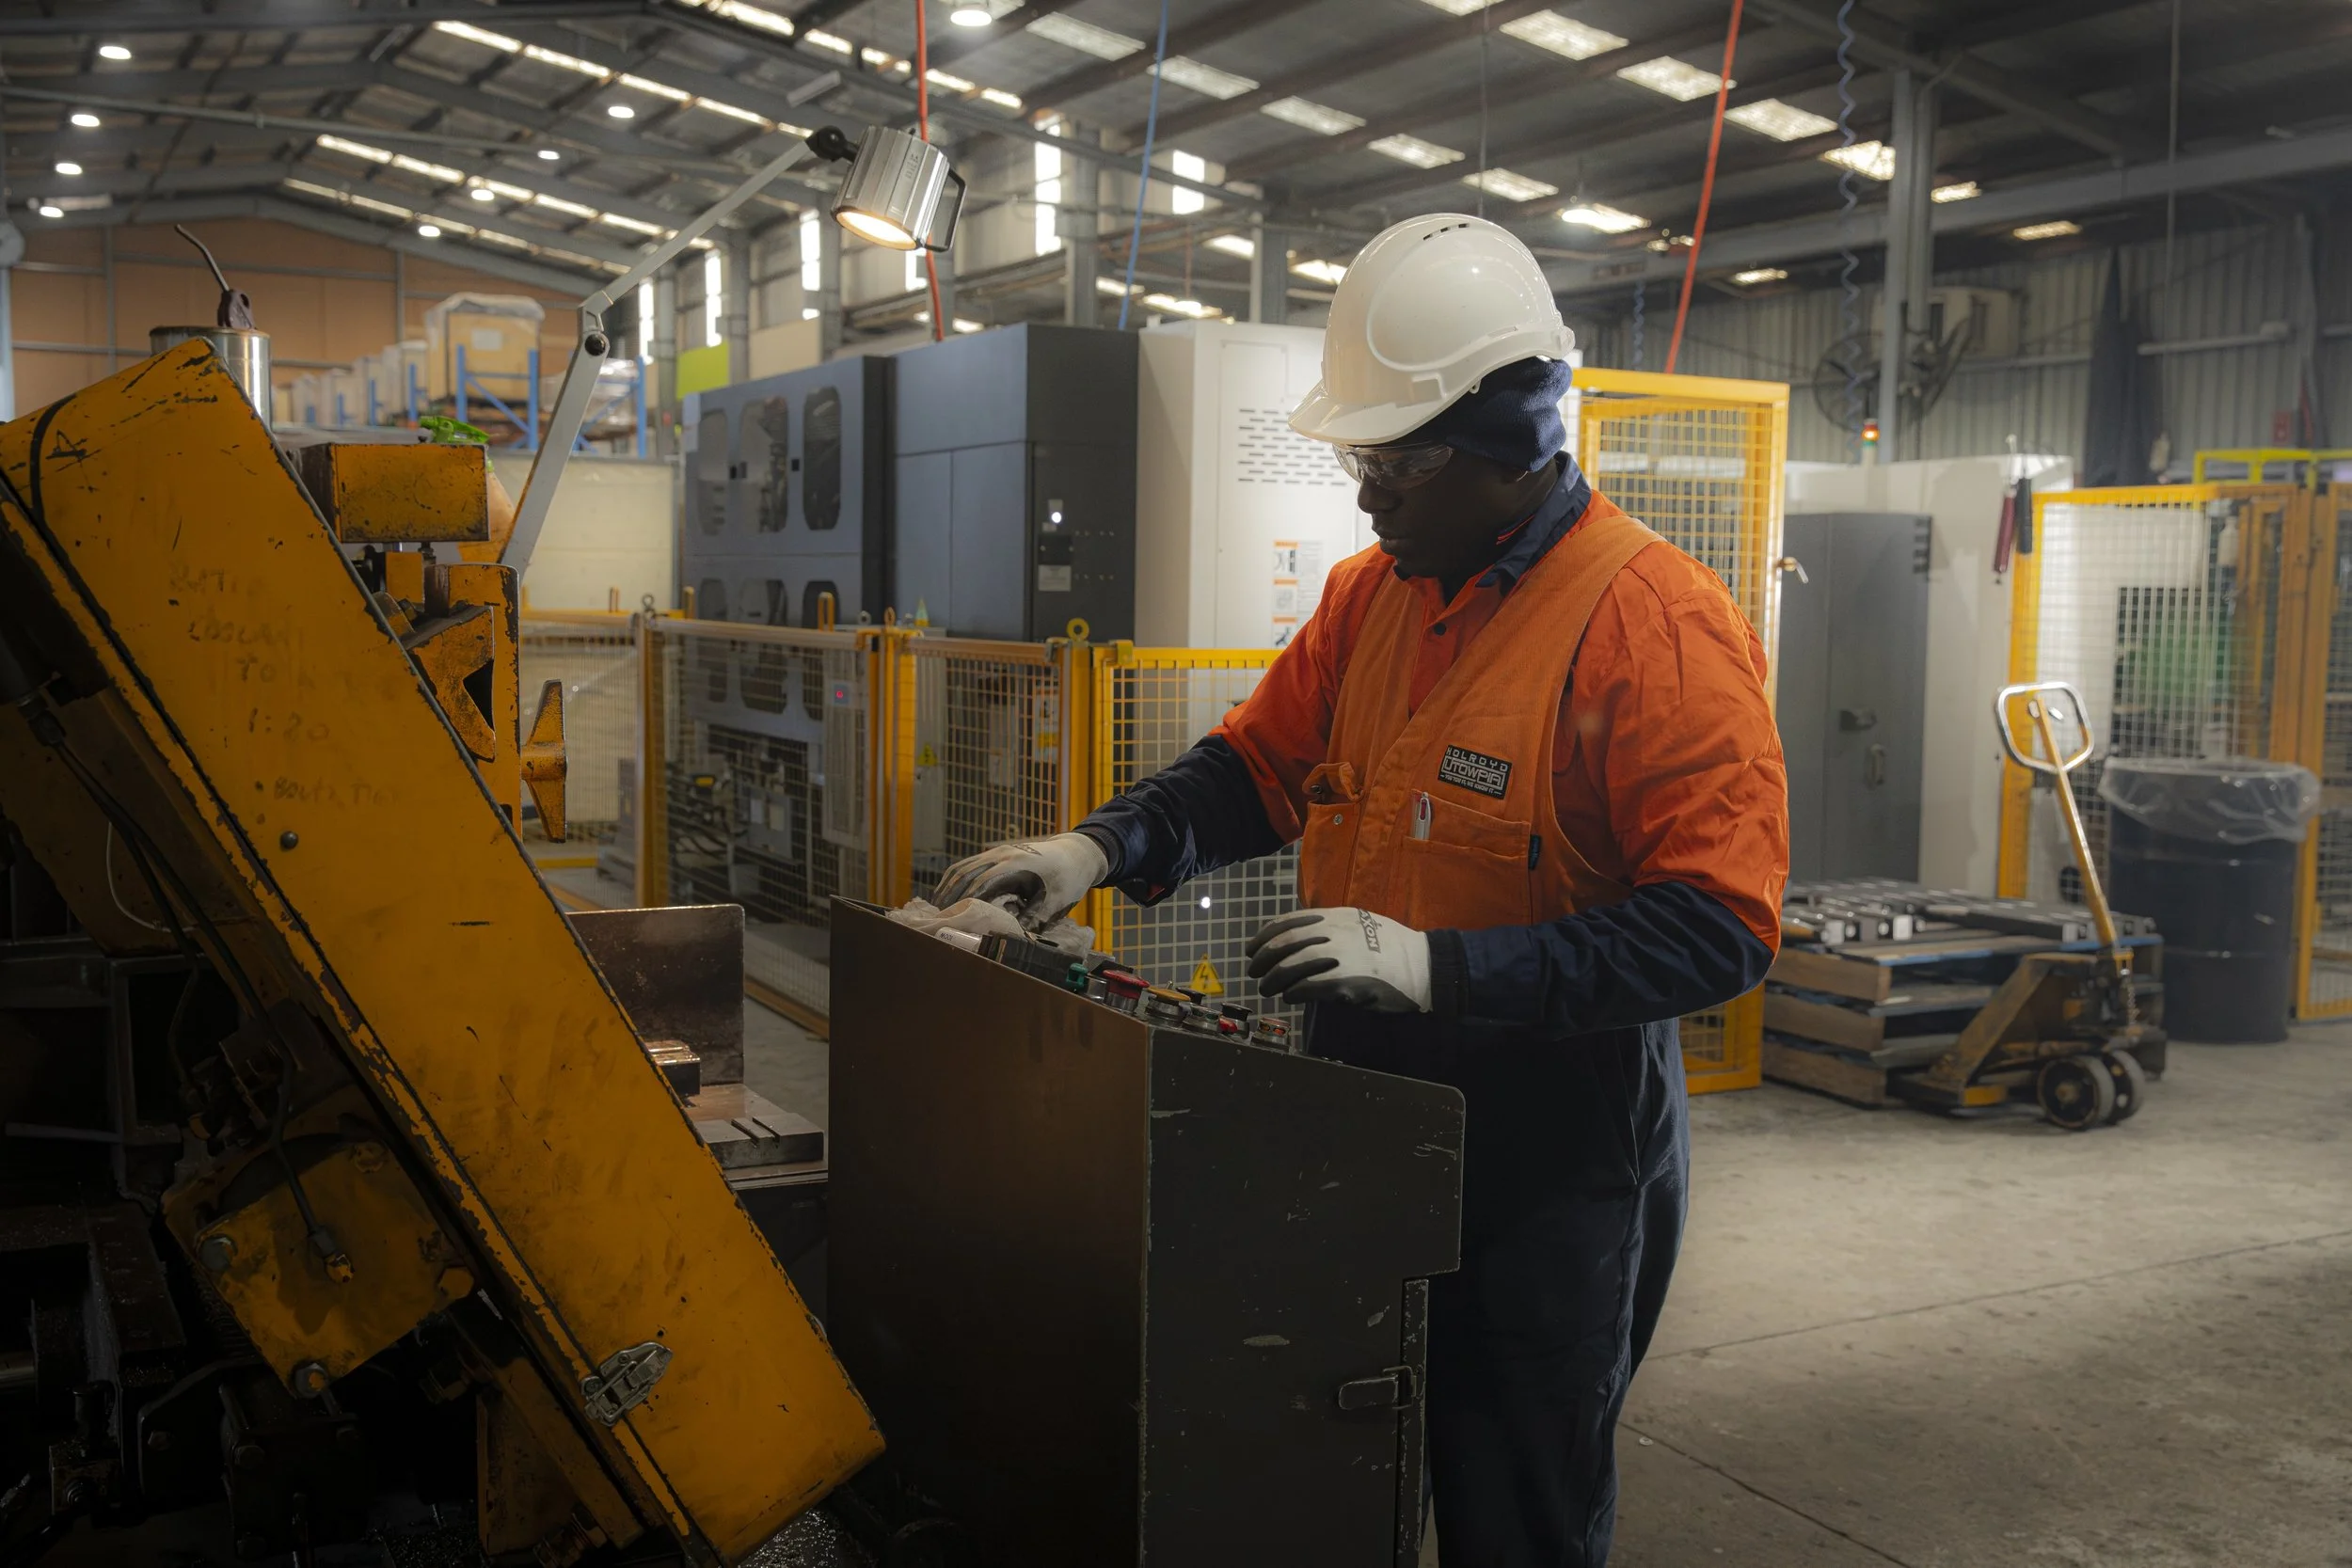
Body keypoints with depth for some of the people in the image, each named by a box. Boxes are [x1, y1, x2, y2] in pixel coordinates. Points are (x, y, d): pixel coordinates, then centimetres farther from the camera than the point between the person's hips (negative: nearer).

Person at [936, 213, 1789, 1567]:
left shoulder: (1658, 624, -19)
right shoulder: (1373, 593, 6)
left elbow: (1720, 927, -23)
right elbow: (1264, 762, 14)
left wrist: (1441, 965, -29)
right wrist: (1103, 850, -3)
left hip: (1555, 1164, -6)